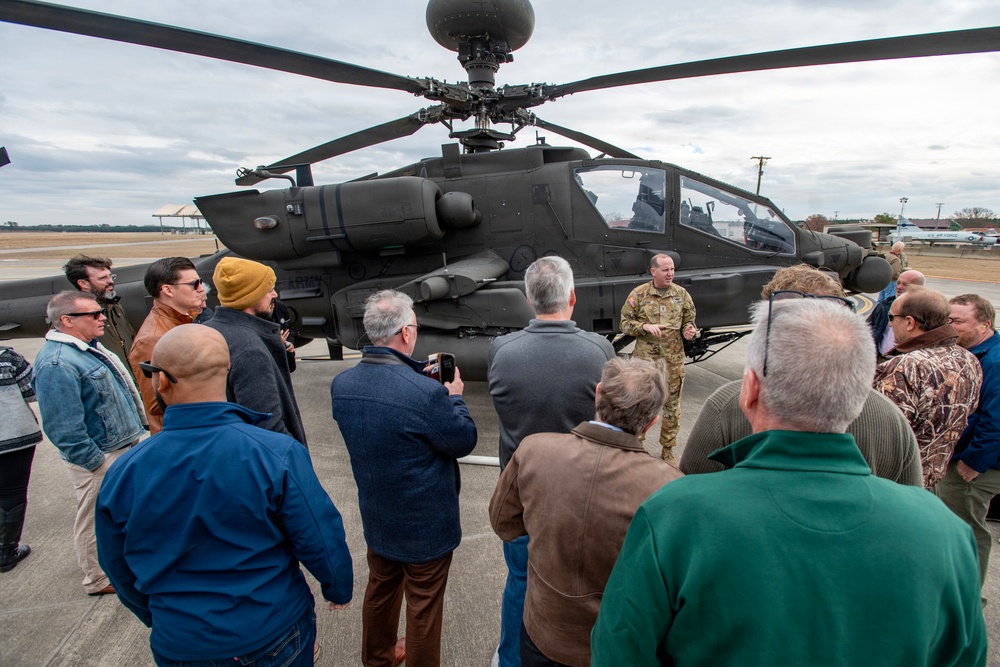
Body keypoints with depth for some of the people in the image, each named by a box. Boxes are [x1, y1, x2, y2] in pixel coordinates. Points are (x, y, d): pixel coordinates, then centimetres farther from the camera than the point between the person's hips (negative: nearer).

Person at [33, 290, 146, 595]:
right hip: (100, 458, -10)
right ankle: (100, 579, 29)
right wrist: (96, 462, -20)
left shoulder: (88, 346, 6)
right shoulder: (57, 364, -26)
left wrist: (135, 429, 18)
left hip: (121, 445, 10)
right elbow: (65, 427, -26)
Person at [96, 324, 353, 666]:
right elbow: (322, 541, -18)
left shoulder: (121, 474, -16)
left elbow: (122, 573, -1)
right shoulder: (277, 455, -27)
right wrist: (338, 589, 3)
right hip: (276, 636, -2)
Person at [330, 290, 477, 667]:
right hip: (427, 523, -6)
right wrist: (454, 397, -2)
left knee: (381, 587, 29)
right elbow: (465, 441, -17)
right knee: (424, 606, 16)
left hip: (376, 516, 7)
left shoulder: (341, 385, -12)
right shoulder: (426, 392, -33)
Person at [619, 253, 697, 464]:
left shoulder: (681, 294, 4)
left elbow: (689, 321, 13)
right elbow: (625, 324, -1)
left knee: (672, 405, 11)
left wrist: (689, 330, -10)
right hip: (645, 359, -2)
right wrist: (646, 326, -17)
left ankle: (668, 449, 27)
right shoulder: (639, 294, -4)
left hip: (674, 361, 3)